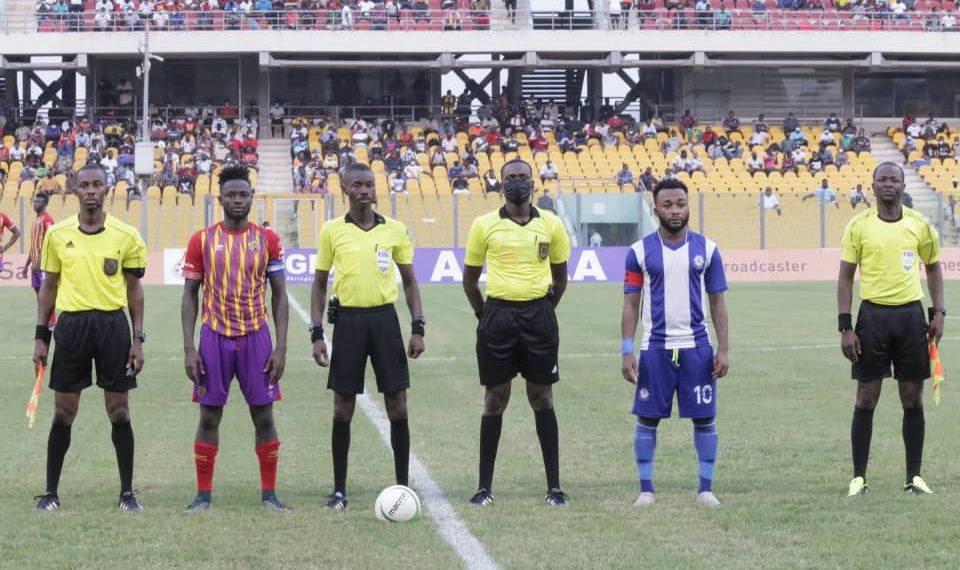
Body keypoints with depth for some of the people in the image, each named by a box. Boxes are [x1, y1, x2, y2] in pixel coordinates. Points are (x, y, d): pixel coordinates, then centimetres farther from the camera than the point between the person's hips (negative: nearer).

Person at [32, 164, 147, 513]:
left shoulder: (126, 236, 1)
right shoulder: (57, 234, 4)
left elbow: (134, 289, 6)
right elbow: (49, 287, 10)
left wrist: (138, 339, 1)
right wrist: (41, 336, 6)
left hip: (113, 325, -1)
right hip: (71, 324, 1)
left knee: (119, 411, 3)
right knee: (63, 413, 4)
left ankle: (127, 493, 12)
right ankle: (51, 493, 12)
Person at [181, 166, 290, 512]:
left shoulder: (268, 240, 2)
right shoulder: (201, 241, 1)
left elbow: (279, 295, 4)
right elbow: (189, 295, 4)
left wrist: (281, 347, -4)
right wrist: (189, 349, -4)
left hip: (256, 337, 0)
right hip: (215, 338, 0)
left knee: (263, 416, 1)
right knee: (209, 416, 3)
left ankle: (269, 493, 9)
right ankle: (204, 494, 10)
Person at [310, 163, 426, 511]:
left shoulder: (395, 230, 3)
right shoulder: (331, 231, 2)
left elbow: (409, 280, 10)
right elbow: (320, 284, 7)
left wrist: (418, 327, 1)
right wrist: (317, 333, 0)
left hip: (384, 318, 1)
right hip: (348, 320, -1)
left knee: (397, 404, 1)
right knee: (343, 407, 2)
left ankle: (402, 485, 10)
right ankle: (339, 490, 10)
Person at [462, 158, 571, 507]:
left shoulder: (551, 225, 4)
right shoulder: (484, 226, 2)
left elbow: (560, 275, 15)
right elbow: (470, 277, 10)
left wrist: (545, 310, 10)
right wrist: (484, 314, 6)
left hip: (539, 317, 0)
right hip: (498, 316, 0)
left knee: (542, 399, 3)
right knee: (495, 399, 3)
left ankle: (554, 486, 8)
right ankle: (485, 487, 8)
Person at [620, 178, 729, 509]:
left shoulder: (707, 249, 3)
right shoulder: (640, 252, 1)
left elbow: (717, 302, 6)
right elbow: (630, 304, 3)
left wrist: (723, 349, 0)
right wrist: (627, 351, -5)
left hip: (697, 346, 1)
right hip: (655, 347, -1)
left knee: (704, 418, 2)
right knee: (648, 417, 3)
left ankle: (706, 488, 11)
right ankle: (646, 489, 12)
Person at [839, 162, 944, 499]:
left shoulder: (919, 225, 4)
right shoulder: (858, 226, -1)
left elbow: (933, 268, 15)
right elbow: (845, 277, 0)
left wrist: (938, 313, 3)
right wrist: (845, 327, -6)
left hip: (911, 314, 2)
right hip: (873, 315, -2)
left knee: (913, 398, 4)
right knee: (866, 398, 1)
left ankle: (914, 476, 12)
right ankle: (858, 477, 7)